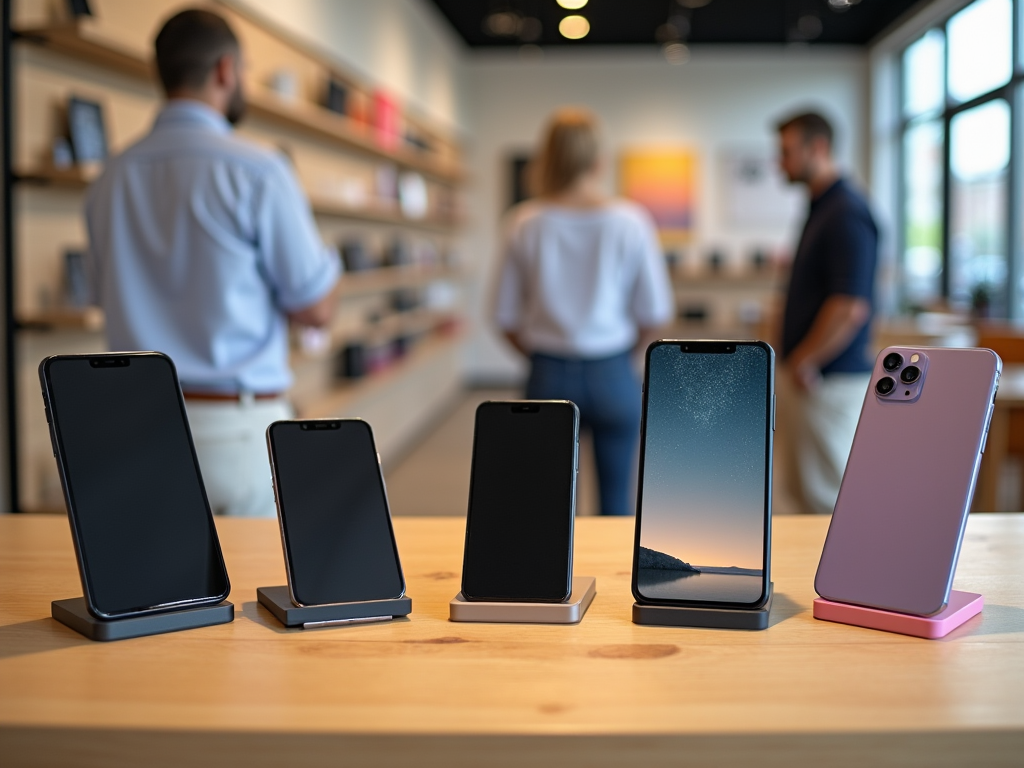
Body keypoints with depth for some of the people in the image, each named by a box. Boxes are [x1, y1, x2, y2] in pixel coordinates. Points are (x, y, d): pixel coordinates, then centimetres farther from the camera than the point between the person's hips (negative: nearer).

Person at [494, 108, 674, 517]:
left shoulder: (525, 224, -6)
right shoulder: (629, 221, -8)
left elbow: (506, 317, -1)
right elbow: (654, 314, -3)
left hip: (548, 376, 1)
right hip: (613, 375, 0)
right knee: (616, 500, 11)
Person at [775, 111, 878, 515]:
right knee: (807, 492, 17)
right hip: (806, 379, 10)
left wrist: (803, 362, -15)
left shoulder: (847, 213, -18)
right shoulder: (820, 207, 14)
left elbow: (850, 308, -26)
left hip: (829, 383, -10)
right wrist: (795, 364, 14)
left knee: (827, 498, -3)